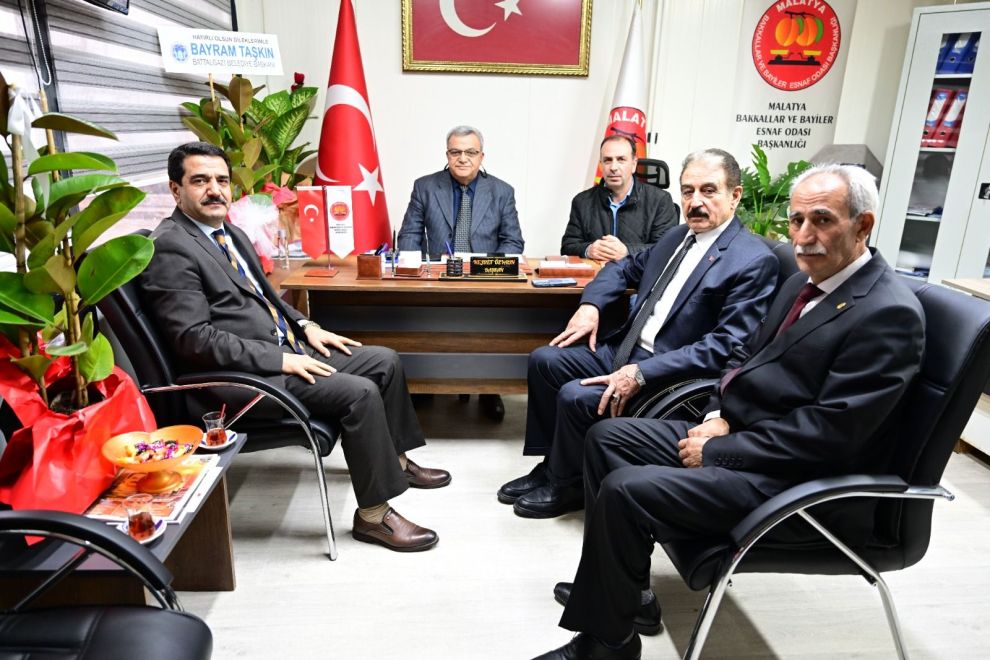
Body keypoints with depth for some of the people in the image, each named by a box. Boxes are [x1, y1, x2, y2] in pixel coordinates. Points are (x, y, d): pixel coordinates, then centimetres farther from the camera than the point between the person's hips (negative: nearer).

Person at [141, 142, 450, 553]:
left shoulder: (231, 234, 15)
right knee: (360, 392, -24)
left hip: (285, 347, 10)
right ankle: (373, 515, -9)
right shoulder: (170, 248, -15)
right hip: (247, 373, -10)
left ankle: (395, 459, 25)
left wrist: (306, 327, 9)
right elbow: (194, 339, -21)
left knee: (385, 361, 8)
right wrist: (280, 359, -22)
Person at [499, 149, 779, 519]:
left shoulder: (754, 260, -14)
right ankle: (553, 463, 13)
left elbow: (727, 345, -22)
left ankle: (565, 486, 6)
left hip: (668, 374, -8)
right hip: (623, 349, 9)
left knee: (575, 397, -22)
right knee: (543, 360, 2)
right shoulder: (677, 237, 11)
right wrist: (590, 305, 3)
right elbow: (626, 269, 24)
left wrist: (641, 373, -27)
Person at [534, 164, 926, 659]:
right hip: (735, 430, 10)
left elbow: (828, 432, -23)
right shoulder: (806, 282, 9)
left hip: (784, 475, -10)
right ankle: (618, 587, 15)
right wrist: (718, 417, -1)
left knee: (624, 490, -23)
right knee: (606, 437, 7)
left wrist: (717, 450, -18)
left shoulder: (889, 313, -18)